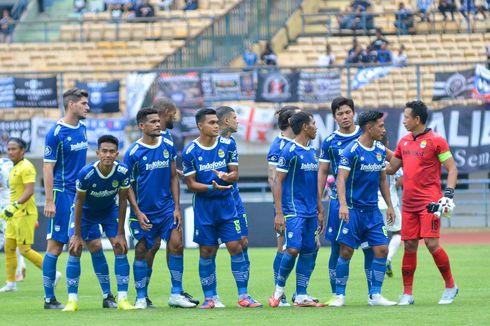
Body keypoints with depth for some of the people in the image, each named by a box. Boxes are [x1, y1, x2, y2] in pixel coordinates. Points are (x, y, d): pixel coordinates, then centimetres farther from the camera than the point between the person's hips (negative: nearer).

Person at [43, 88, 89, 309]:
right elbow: (48, 168, -12)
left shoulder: (82, 129, 11)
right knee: (56, 244, -4)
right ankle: (49, 298, 0)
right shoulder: (56, 133, -11)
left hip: (81, 192, 7)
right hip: (62, 193, -7)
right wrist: (49, 201, -16)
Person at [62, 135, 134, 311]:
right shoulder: (86, 173, -33)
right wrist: (77, 234, -16)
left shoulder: (122, 172, -27)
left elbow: (122, 201, -13)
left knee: (120, 247, -11)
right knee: (75, 248, -14)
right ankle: (72, 300, -7)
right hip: (86, 211, -2)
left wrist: (120, 233, -11)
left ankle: (122, 299, -7)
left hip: (109, 209, 2)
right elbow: (79, 202, -20)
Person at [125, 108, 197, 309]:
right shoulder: (133, 153, -9)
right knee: (142, 251, 1)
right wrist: (137, 212, -12)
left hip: (166, 207, 3)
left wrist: (177, 207, 2)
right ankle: (141, 298, 12)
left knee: (176, 244, -9)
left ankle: (176, 294, 0)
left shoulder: (168, 146, 3)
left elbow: (173, 178, 9)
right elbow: (128, 185, -4)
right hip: (143, 211, -3)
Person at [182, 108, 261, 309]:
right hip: (203, 205, -2)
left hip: (226, 203, 2)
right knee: (206, 252, 3)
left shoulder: (227, 145, 0)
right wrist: (211, 187, -21)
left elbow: (235, 174, 4)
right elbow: (190, 184, -5)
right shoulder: (191, 151, -7)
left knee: (236, 247, -4)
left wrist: (226, 176, -20)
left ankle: (243, 296, 0)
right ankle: (209, 297, 13)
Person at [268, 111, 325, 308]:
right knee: (293, 249, -15)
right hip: (293, 209, -7)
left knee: (308, 251, 4)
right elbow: (278, 181, -10)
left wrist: (319, 211, 19)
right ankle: (279, 287, 4)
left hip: (310, 211, 7)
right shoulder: (290, 151, -8)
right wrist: (279, 213, -15)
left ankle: (301, 296, 8)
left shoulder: (312, 152, 14)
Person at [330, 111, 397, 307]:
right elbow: (341, 179, -18)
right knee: (346, 252, -5)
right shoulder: (352, 151, -11)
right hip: (353, 208, -6)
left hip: (372, 210, 6)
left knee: (381, 249, -3)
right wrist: (343, 204, -30)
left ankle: (375, 295, 5)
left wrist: (389, 205, 17)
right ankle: (340, 295, 6)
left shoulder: (380, 151, 9)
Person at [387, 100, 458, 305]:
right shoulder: (404, 142, 14)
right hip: (408, 203, 6)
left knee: (431, 243, -12)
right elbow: (391, 168, 23)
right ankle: (407, 294, 9)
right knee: (409, 246, 4)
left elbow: (452, 170, -5)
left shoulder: (436, 141, -5)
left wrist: (448, 195, -16)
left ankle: (450, 286, 4)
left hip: (429, 202, -6)